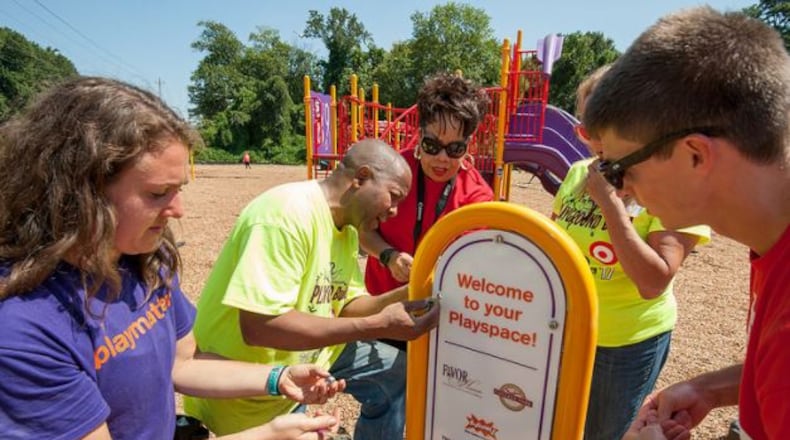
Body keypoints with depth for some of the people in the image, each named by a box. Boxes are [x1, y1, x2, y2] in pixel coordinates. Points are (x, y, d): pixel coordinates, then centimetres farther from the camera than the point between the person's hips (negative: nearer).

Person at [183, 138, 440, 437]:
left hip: (306, 353, 8)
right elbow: (259, 326, -34)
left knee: (395, 372, 5)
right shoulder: (287, 213, -29)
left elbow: (346, 305, 2)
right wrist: (378, 325, -33)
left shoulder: (347, 229, -1)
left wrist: (407, 295, -13)